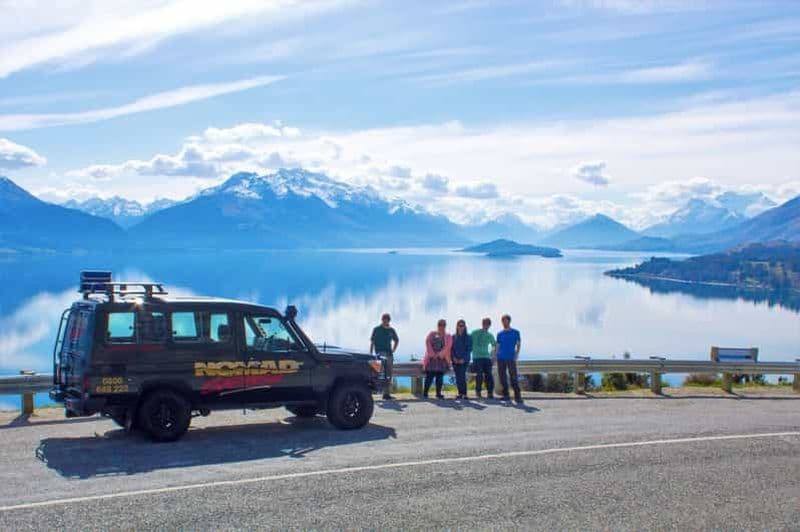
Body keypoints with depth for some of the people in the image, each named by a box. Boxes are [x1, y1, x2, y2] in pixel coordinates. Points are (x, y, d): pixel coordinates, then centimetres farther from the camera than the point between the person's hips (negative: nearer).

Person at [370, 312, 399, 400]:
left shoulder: (391, 330, 11)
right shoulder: (376, 329, 1)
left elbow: (396, 340, 27)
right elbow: (372, 342, 1)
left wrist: (393, 350, 13)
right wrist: (370, 354, -5)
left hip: (389, 354, 5)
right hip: (380, 353, -5)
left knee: (389, 374, 5)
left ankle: (387, 393, 11)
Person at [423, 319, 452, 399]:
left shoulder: (448, 337, 13)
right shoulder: (431, 334, 14)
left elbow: (447, 347, -2)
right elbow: (428, 343, 0)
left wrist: (439, 354, -15)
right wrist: (432, 354, -12)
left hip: (442, 359, 1)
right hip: (431, 358, -1)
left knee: (440, 377, 0)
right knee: (429, 376, -6)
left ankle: (438, 393, 5)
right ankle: (425, 393, -2)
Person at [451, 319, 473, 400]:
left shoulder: (468, 337, 3)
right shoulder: (454, 337, 11)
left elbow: (469, 349, -2)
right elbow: (451, 349, 10)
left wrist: (464, 359, -12)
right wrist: (454, 357, -7)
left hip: (464, 361, -3)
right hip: (455, 360, 3)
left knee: (462, 376, -15)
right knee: (458, 377, 3)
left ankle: (464, 394, -13)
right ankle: (460, 393, 11)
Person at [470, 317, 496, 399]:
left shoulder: (490, 335, 14)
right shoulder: (475, 333, 3)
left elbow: (494, 345, 26)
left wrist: (493, 354, 14)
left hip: (487, 358, 3)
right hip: (477, 357, -3)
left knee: (489, 375, -5)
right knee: (479, 375, -9)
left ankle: (490, 392, -1)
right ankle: (478, 391, 7)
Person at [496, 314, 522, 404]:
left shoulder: (515, 332, 6)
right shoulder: (500, 334, 11)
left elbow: (518, 344, 7)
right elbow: (498, 346, 14)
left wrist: (516, 354, -6)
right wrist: (495, 357, 7)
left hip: (511, 358, -3)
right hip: (501, 358, 3)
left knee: (513, 377, -10)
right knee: (502, 377, 4)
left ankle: (518, 397, -11)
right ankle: (506, 395, 12)